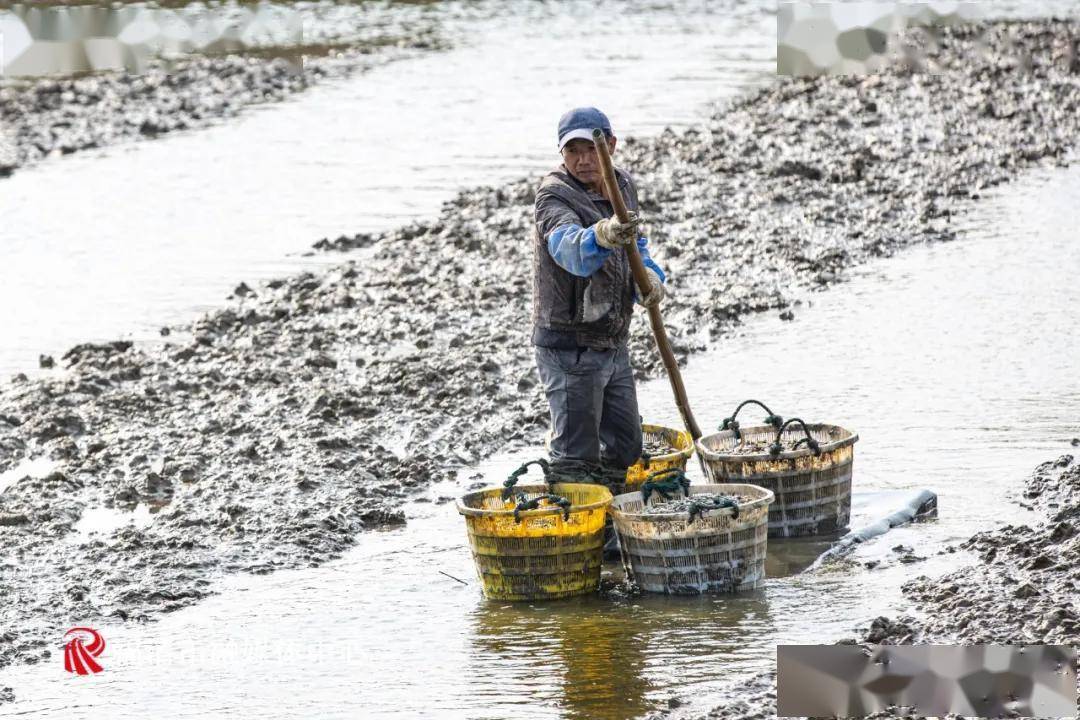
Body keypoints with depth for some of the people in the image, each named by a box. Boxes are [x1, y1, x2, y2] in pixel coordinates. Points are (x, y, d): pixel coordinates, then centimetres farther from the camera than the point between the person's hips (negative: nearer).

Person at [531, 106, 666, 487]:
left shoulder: (623, 185, 6)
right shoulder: (554, 195, -19)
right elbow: (569, 248, -40)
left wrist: (650, 273, -5)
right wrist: (601, 236, -64)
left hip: (612, 345, 8)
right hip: (569, 349, -8)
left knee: (625, 449, 17)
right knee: (575, 458, -6)